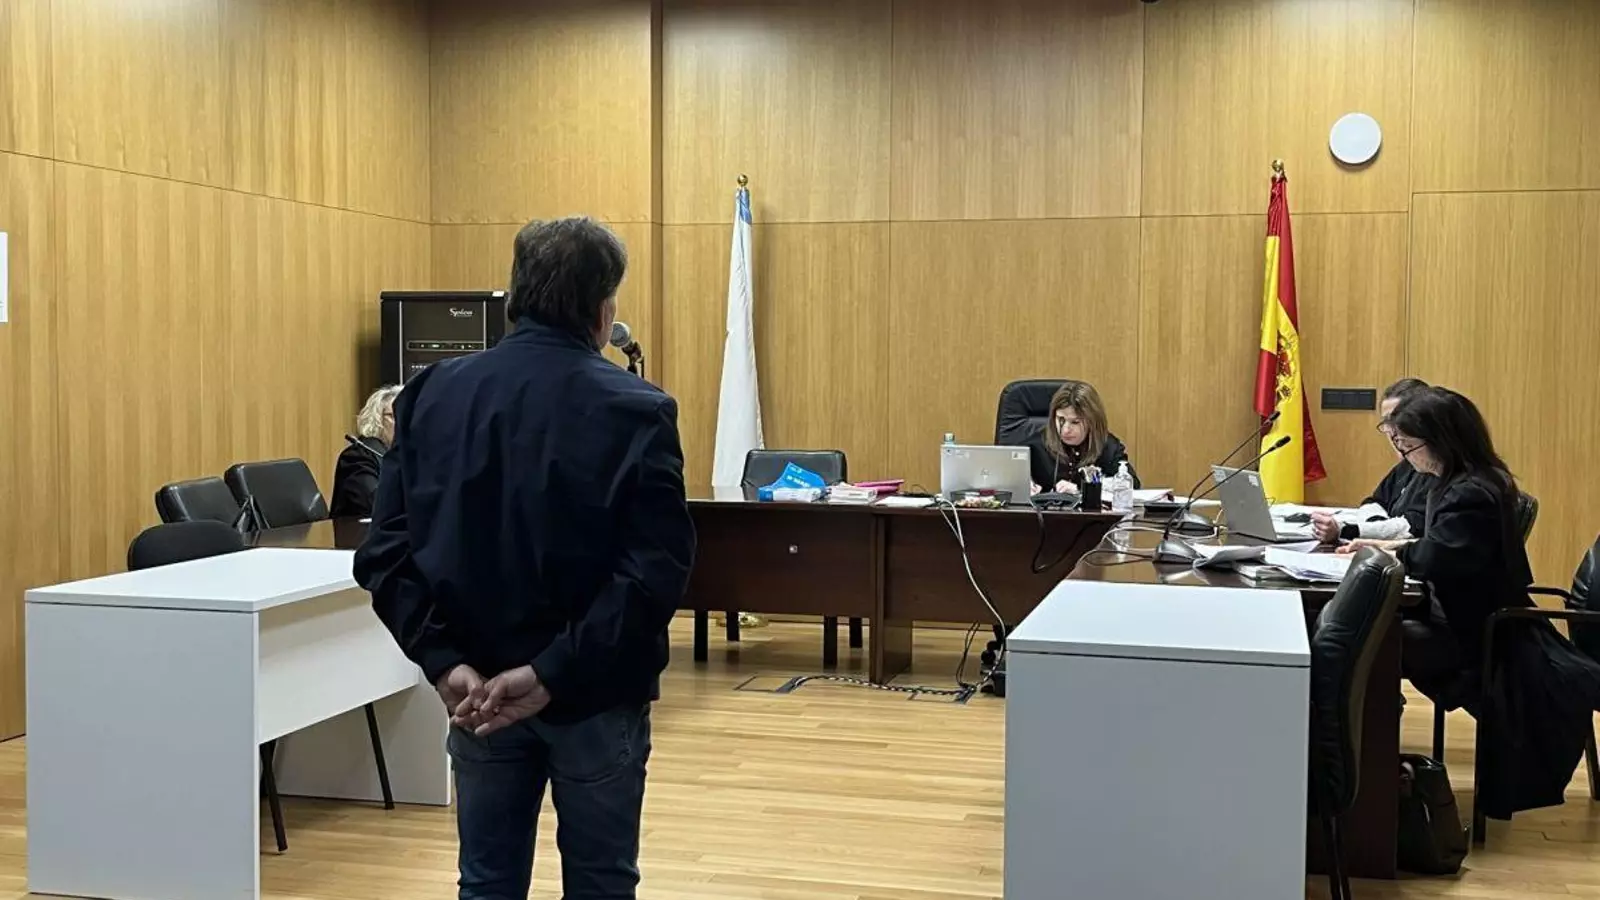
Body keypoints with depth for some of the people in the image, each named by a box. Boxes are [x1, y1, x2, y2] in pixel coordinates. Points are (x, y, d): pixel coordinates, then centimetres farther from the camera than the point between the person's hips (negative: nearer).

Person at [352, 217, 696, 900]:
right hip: (596, 693, -3)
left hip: (475, 686, 3)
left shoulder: (432, 395, 0)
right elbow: (656, 570, -21)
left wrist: (446, 664, -10)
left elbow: (386, 553, -6)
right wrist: (553, 673, -19)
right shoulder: (634, 411, -12)